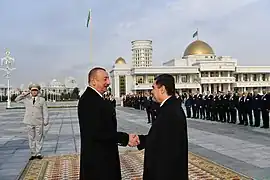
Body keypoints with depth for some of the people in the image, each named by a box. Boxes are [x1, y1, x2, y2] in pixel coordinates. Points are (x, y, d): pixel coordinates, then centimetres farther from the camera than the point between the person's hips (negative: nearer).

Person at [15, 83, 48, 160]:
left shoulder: (42, 100, 2)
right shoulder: (26, 99, 7)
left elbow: (45, 111, 1)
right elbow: (16, 100, 16)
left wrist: (46, 121, -7)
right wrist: (23, 94, 0)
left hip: (39, 122, -1)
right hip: (29, 122, 2)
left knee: (39, 138, 3)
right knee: (31, 138, 7)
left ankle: (38, 153, 14)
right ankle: (33, 154, 15)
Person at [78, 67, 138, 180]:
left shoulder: (91, 98, 11)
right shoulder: (90, 101, -21)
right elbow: (98, 132, -27)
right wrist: (126, 138, -23)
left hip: (101, 156, 10)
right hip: (98, 158, -10)